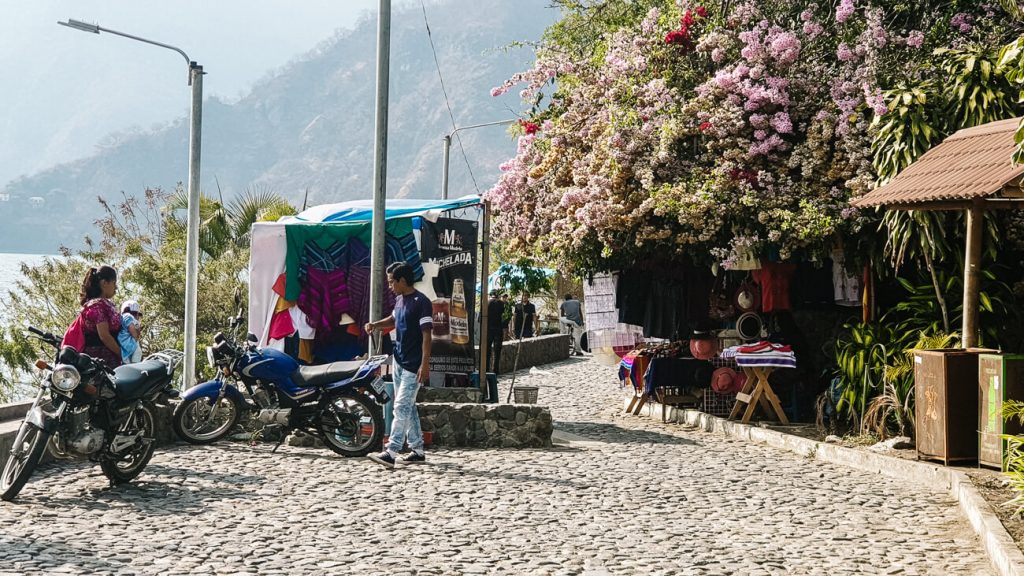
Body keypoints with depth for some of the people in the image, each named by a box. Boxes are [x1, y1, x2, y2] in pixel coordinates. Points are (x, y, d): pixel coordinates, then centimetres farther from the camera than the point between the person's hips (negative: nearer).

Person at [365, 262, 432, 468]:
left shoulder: (421, 302, -16)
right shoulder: (399, 299, 11)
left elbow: (426, 335, -19)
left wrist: (425, 364, -23)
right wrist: (376, 325, 11)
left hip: (413, 365, -9)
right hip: (398, 361, 9)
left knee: (402, 407, -11)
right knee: (408, 407, 12)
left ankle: (390, 453, -15)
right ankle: (417, 451, 19)